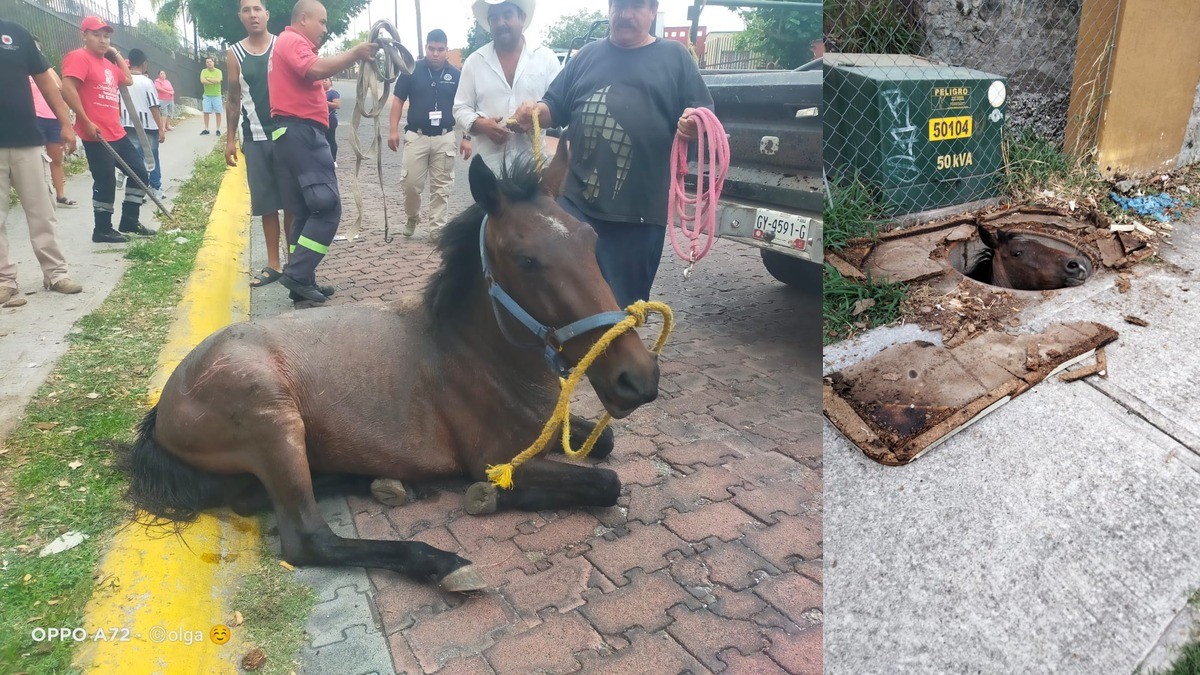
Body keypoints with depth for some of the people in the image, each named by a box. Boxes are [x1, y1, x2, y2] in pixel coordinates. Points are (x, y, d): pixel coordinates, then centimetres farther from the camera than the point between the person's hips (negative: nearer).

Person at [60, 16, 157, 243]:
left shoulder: (108, 62, 17)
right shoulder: (78, 57, -10)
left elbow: (128, 80, 29)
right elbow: (67, 89, -19)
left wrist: (116, 54, 20)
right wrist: (86, 122, -20)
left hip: (117, 133, 9)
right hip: (96, 135, -9)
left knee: (139, 172, 12)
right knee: (105, 182, -4)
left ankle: (130, 221, 21)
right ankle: (102, 230, 8)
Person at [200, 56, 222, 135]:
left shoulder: (218, 71, -1)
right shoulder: (204, 71, 4)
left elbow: (218, 80, -17)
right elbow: (202, 81, -11)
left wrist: (208, 79, -8)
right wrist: (214, 81, -14)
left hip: (217, 95, -2)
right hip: (207, 95, 2)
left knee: (218, 112, 1)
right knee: (206, 112, 0)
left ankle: (218, 130, 9)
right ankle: (206, 129, 7)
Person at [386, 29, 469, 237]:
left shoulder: (455, 75, 3)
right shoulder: (411, 70, 0)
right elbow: (398, 100, 3)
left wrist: (467, 137, 0)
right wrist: (393, 130, -6)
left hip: (445, 138, 1)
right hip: (416, 136, -1)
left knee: (441, 187, 4)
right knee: (410, 183, 1)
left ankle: (437, 228, 12)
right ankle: (412, 217, 27)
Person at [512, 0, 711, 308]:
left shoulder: (674, 56, 7)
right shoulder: (588, 55, 14)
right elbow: (555, 108, 15)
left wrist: (695, 123, -21)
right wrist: (536, 110, -8)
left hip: (639, 213, -1)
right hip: (576, 201, 2)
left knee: (623, 304, 11)